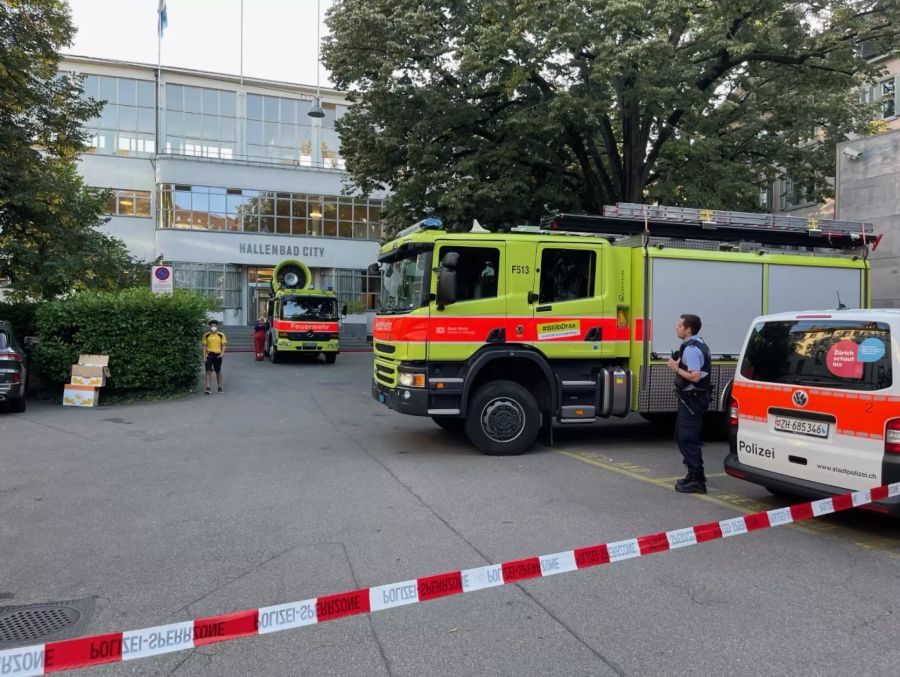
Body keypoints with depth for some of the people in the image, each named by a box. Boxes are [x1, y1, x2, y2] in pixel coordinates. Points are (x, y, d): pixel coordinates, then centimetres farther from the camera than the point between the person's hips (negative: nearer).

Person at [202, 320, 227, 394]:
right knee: (208, 371, -8)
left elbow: (223, 345, 4)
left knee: (218, 372, 10)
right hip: (209, 355, -1)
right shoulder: (206, 335, 1)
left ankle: (220, 387, 20)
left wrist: (222, 353, -13)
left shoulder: (221, 335, 1)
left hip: (218, 355, 1)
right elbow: (204, 346, 4)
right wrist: (204, 356, -3)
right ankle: (207, 388, -10)